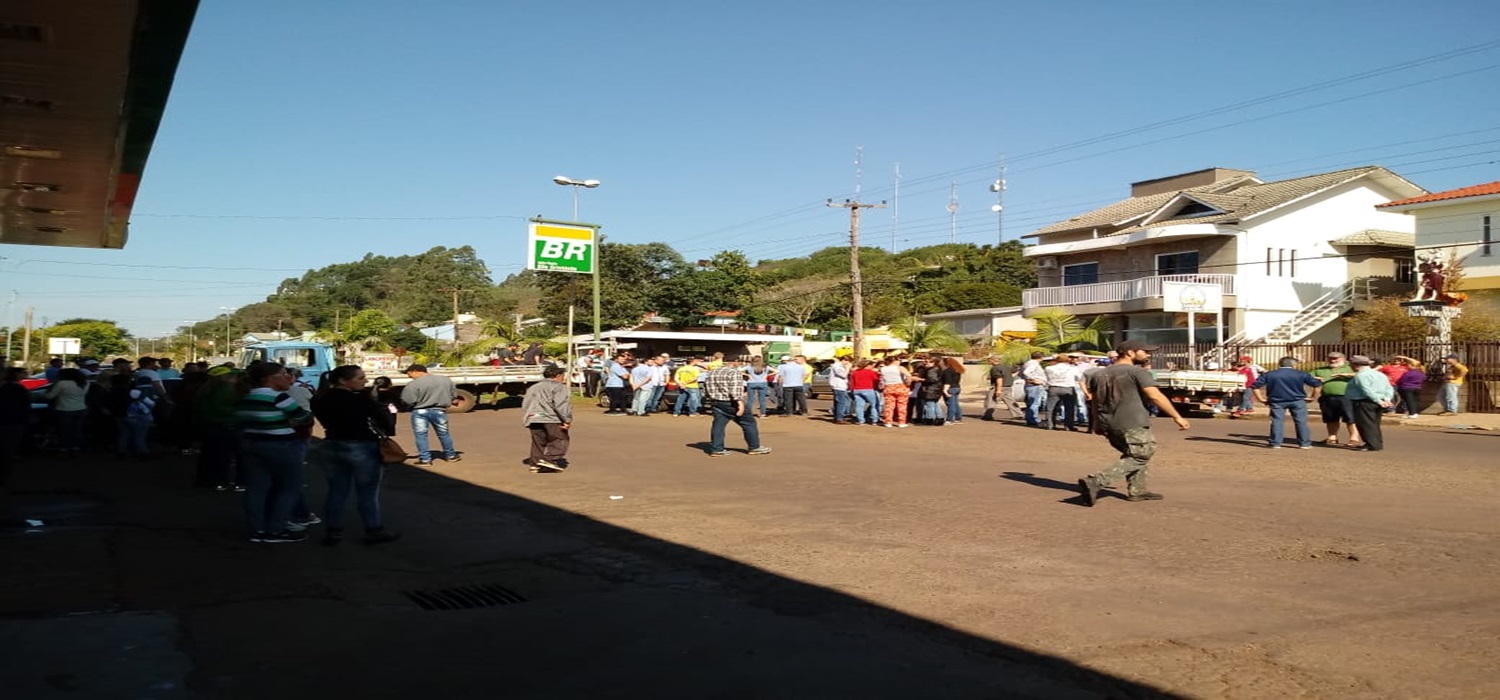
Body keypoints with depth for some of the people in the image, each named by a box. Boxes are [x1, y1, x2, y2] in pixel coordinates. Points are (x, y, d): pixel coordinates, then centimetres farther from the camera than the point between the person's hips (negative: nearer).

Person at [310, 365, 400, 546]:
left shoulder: (321, 400, 1)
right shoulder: (361, 398, -18)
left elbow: (325, 421, 12)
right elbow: (384, 418, -13)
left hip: (332, 447, 6)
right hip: (363, 449, -6)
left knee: (336, 491, 14)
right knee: (368, 493, 5)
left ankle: (332, 533, 17)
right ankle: (374, 532, 13)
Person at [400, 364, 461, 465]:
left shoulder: (414, 384, -15)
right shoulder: (446, 380, 1)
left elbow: (408, 401, -15)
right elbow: (454, 395, 9)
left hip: (420, 412, -4)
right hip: (439, 411, 4)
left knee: (420, 435, 6)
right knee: (443, 433, 18)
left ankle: (425, 459, 3)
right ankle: (451, 455, 28)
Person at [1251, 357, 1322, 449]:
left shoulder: (1269, 375, 5)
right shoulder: (1301, 374, 2)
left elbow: (1255, 386, 2)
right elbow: (1317, 384, 1)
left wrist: (1261, 399, 5)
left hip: (1277, 401, 1)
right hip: (1297, 401, -1)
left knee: (1277, 421, 3)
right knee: (1301, 422, 6)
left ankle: (1275, 443, -1)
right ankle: (1304, 443, 8)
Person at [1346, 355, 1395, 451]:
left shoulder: (1360, 376, -14)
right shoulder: (1380, 375, 17)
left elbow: (1368, 391, -23)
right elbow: (1389, 389, 12)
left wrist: (1379, 401, -19)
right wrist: (1387, 399, 1)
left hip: (1364, 402, -10)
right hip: (1376, 404, 10)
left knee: (1366, 424, -6)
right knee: (1375, 424, 17)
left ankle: (1372, 445, -8)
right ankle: (1378, 444, 22)